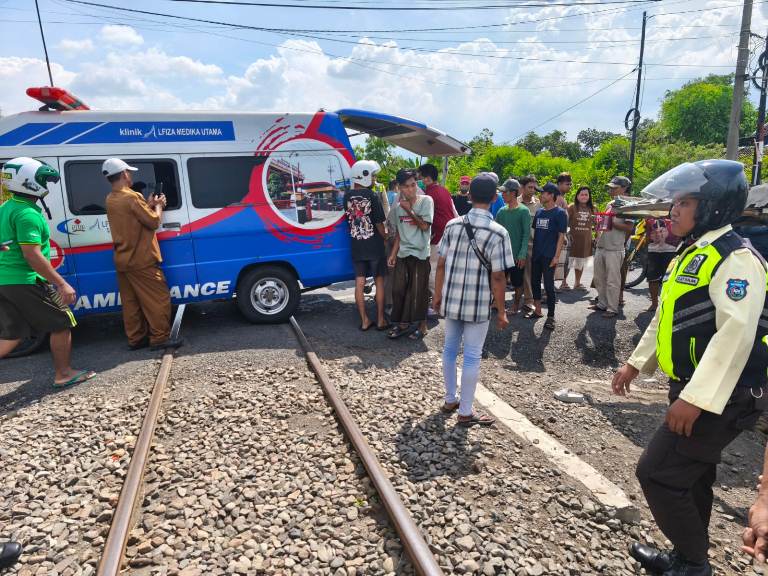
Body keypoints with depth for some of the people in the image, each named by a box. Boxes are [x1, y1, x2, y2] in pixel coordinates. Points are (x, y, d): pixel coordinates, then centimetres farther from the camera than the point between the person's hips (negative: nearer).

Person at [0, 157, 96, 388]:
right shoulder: (28, 213, -17)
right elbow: (32, 255, -23)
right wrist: (61, 283, -21)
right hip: (24, 281, -9)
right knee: (62, 323, 7)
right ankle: (63, 374, 16)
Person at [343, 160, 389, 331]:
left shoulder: (347, 196, 1)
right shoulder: (372, 196, -13)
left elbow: (349, 218, 8)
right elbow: (379, 223, -11)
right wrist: (385, 237, 5)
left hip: (356, 247, 4)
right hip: (375, 247, -4)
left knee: (359, 283, 8)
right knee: (379, 282, 8)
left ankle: (364, 321, 15)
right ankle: (380, 320, 13)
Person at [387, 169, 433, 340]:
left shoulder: (426, 201, -6)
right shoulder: (398, 206, 8)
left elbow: (425, 226, -12)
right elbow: (398, 232, 13)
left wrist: (409, 210, -12)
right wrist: (393, 253, 9)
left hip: (420, 253, -5)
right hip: (402, 254, 5)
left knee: (418, 291, 0)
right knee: (398, 289, 6)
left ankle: (422, 325, 16)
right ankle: (402, 323, 22)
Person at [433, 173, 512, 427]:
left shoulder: (453, 225, -2)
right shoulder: (498, 232, -14)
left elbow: (441, 264, 2)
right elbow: (498, 277, -14)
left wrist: (438, 295, 13)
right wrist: (501, 311, -5)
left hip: (451, 300, 4)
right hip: (479, 305, -4)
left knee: (450, 348, 18)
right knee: (472, 356, 7)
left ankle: (450, 400, 33)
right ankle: (466, 412, 18)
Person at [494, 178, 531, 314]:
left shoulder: (523, 211, -9)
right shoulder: (502, 211, 6)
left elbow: (526, 234, -12)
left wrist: (522, 254, -17)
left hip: (517, 255, -4)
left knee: (517, 283, 8)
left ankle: (516, 306, 24)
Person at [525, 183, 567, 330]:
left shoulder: (559, 213, -7)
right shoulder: (539, 212, 11)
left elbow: (561, 235, -9)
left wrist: (556, 256, -15)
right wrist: (532, 250, 13)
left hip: (549, 256, -6)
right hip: (536, 254, 6)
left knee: (548, 285, -3)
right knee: (535, 282, 12)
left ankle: (551, 316, 5)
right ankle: (537, 310, 26)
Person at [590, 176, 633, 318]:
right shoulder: (609, 204, 16)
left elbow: (629, 227, -16)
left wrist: (613, 223, -21)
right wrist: (599, 230, 9)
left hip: (614, 249, -8)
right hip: (601, 246, 8)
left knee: (613, 280, -3)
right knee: (599, 278, 15)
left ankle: (612, 309, 4)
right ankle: (602, 303, 27)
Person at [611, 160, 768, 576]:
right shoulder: (690, 254, 12)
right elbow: (667, 319, 18)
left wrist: (695, 398, -30)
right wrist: (636, 364, 20)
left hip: (722, 397, -9)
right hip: (696, 390, 9)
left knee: (657, 473, -3)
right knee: (690, 475, 19)